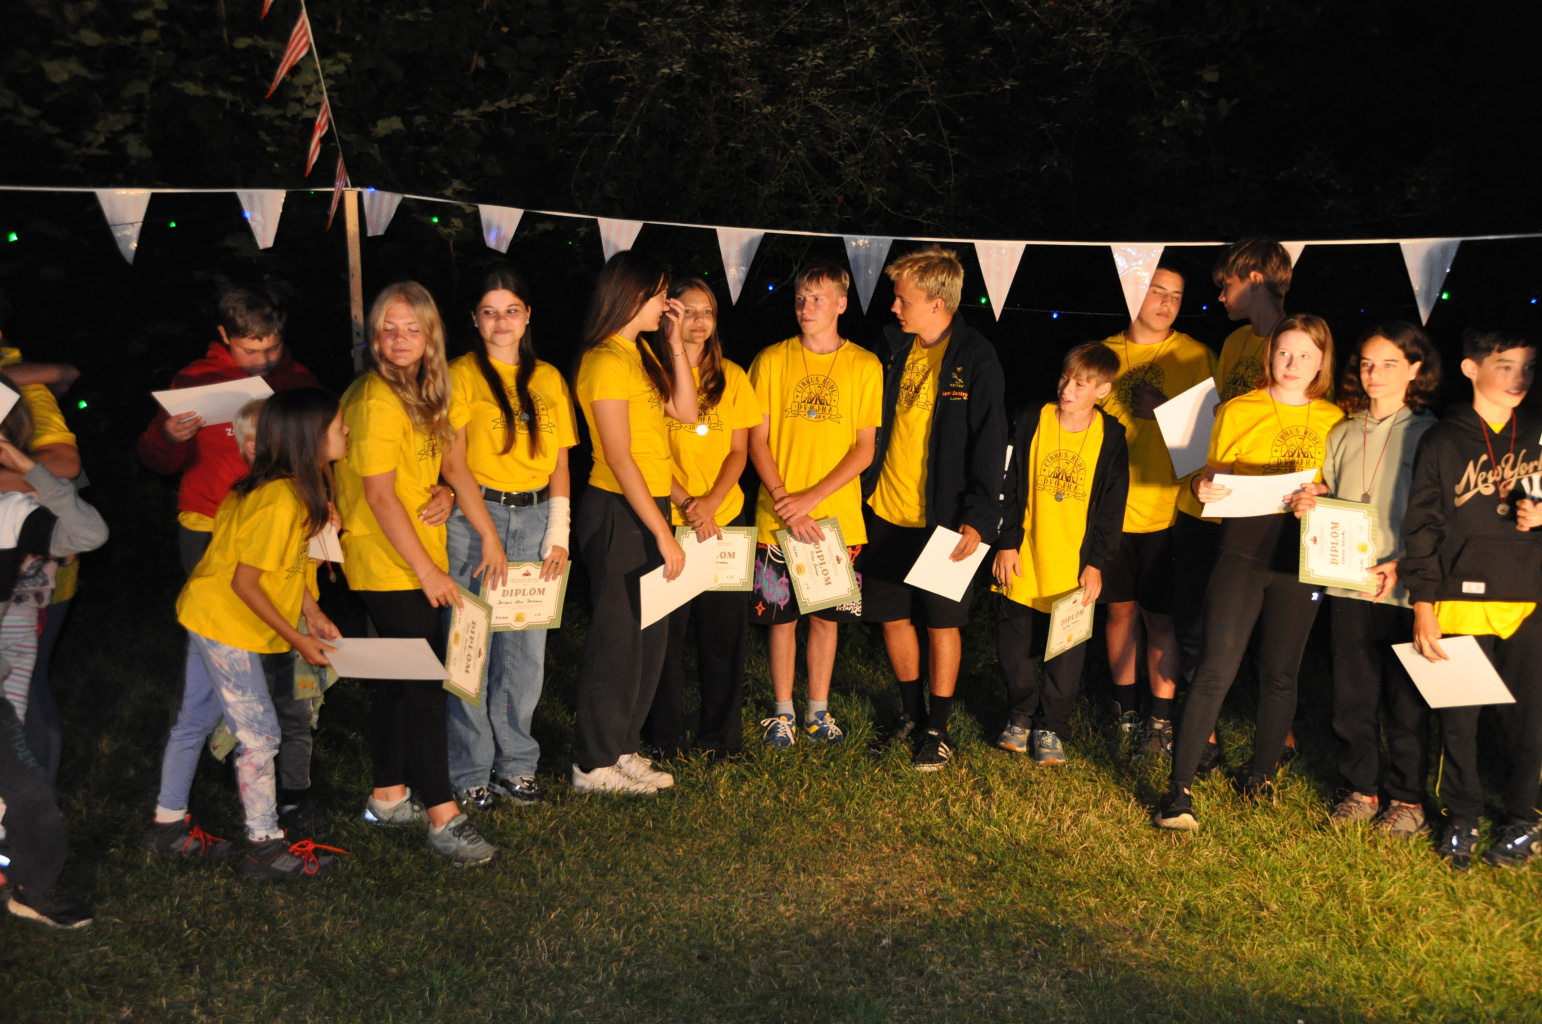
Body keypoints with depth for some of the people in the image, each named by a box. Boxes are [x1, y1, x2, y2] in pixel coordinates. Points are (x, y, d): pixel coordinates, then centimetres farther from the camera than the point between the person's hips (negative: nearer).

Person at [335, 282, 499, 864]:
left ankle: (389, 798, 27)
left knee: (399, 680, 16)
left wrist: (442, 494, -1)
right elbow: (380, 494, -19)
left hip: (412, 563, 9)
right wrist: (427, 569, -19)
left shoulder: (421, 393, 12)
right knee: (423, 685, -8)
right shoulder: (375, 399, -16)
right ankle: (443, 818, -4)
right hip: (389, 565, -9)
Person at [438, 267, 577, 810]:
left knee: (526, 648, 7)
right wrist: (489, 535, -11)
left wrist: (558, 532, 2)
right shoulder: (462, 374, -2)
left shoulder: (548, 378, 11)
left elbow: (560, 461, 12)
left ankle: (516, 762, 20)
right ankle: (470, 772, 11)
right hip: (475, 516, -4)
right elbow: (453, 463, -7)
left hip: (536, 516, 4)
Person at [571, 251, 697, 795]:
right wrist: (663, 533, -19)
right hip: (618, 512, -9)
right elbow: (619, 457, -19)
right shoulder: (606, 361, -16)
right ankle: (594, 765, 12)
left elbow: (685, 410, 11)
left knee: (650, 634, 13)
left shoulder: (640, 353, 13)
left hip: (649, 508, 9)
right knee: (617, 637, -1)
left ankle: (621, 749, 25)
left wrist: (675, 342, 7)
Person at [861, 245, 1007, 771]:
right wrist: (859, 498, 7)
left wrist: (977, 519, -19)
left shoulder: (976, 360, -11)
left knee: (943, 623, 6)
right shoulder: (892, 346, 3)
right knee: (892, 616, 12)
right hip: (885, 512, 5)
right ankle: (912, 712, 31)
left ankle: (937, 729, 20)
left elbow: (989, 446, -12)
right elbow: (870, 426, 10)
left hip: (942, 519, -5)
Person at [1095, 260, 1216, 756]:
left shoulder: (1195, 356, 1)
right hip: (1111, 506, 3)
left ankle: (1161, 719, 12)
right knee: (1120, 608, 11)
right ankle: (1124, 708, 26)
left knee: (1160, 617, 1)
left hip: (1167, 509, -2)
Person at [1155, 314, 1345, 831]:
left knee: (1280, 673, 11)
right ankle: (1178, 789, -6)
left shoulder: (1334, 420, 9)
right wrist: (1203, 489, -15)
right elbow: (1213, 476, 8)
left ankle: (1261, 775, 30)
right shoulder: (1238, 411, 4)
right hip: (1243, 549, -2)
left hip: (1301, 558, 2)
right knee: (1216, 670, -10)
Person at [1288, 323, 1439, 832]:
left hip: (1406, 588, -4)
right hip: (1347, 585, 4)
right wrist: (1308, 504, -3)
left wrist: (1403, 565, -19)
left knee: (1406, 699, 5)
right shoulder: (1343, 434, 11)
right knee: (1352, 694, 11)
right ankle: (1359, 788, 26)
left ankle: (1408, 797, 20)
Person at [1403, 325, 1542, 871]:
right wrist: (1423, 605, -6)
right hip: (1462, 602, -2)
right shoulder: (1442, 441, 1)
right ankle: (1461, 819, 21)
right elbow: (1421, 526, -1)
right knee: (1458, 719, 5)